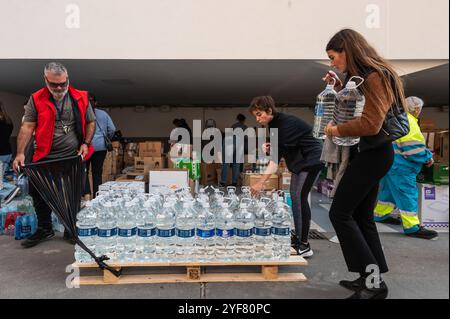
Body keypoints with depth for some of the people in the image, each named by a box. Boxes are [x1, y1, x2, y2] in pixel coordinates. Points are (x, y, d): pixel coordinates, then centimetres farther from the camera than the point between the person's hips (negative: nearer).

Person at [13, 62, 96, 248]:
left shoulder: (81, 98, 0)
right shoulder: (36, 100, -1)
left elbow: (90, 123, 7)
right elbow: (27, 127, -4)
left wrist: (86, 144, -7)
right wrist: (20, 153, -12)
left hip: (74, 157, 0)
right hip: (46, 158, 1)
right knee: (38, 193, 6)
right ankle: (44, 229, 27)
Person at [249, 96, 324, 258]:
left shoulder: (286, 123, -25)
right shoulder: (274, 124, 4)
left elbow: (277, 157, -32)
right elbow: (283, 147, 14)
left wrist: (261, 182, -35)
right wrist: (270, 147, -9)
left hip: (311, 159, -10)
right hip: (299, 160, 10)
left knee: (300, 197, -13)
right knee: (295, 197, 8)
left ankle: (305, 245, -8)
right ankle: (298, 238, 17)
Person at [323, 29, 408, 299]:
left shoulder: (374, 77, -16)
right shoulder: (361, 76, 15)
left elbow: (371, 123, -24)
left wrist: (337, 130, -13)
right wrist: (340, 87, 10)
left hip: (373, 153, -10)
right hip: (367, 152, 10)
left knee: (340, 214, -7)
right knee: (362, 216, 12)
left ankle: (374, 280, -1)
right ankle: (372, 278, 20)